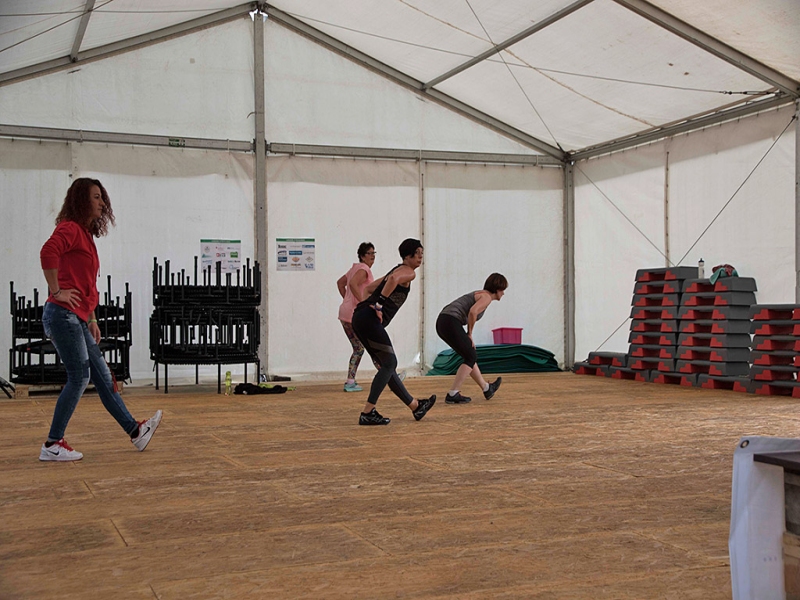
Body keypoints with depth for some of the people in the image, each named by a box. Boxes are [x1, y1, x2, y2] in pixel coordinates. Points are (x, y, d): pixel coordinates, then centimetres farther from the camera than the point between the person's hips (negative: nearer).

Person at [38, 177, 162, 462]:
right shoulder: (70, 228, -8)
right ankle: (52, 445, 0)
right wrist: (57, 291, -23)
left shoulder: (86, 233, 21)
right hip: (63, 314, -10)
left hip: (77, 320, 10)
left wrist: (92, 319, 23)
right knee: (79, 378, -7)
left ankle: (135, 430, 17)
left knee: (102, 376, 11)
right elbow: (48, 252, -31)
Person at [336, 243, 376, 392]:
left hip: (345, 313, 10)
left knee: (358, 348, 15)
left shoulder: (355, 268, 18)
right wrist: (363, 302, -27)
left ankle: (350, 382, 10)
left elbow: (340, 283, 29)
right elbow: (353, 283, -29)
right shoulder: (364, 269, -11)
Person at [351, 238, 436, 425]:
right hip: (370, 320, -10)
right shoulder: (408, 272, -2)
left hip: (359, 319, 10)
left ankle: (415, 406, 25)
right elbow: (393, 279, -26)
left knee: (386, 365, 14)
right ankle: (367, 413, -7)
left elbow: (369, 288, 32)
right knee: (389, 364, -5)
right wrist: (379, 304, -21)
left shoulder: (397, 270, 26)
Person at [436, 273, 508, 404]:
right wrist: (470, 334, -8)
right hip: (451, 323, -9)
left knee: (470, 356, 20)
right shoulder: (487, 297, -3)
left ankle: (486, 388, 33)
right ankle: (453, 395, -1)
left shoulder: (480, 294, 26)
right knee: (471, 358, 2)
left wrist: (468, 338, 16)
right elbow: (472, 312, -21)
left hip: (442, 322, 9)